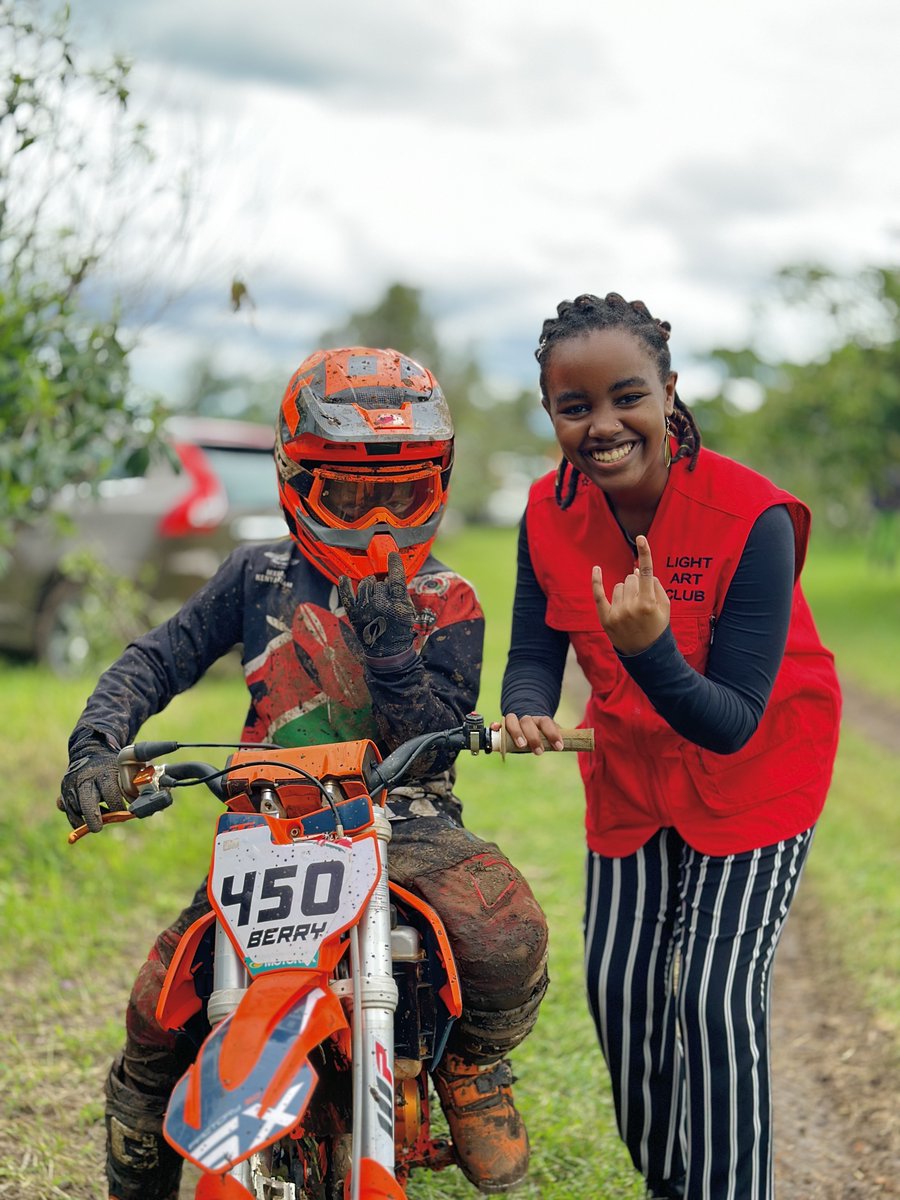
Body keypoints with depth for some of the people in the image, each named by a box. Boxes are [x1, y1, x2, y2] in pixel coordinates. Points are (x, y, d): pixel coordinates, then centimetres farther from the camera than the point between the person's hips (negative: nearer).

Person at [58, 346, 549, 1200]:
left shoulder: (447, 604, 4)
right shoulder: (259, 578, 8)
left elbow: (436, 741, -4)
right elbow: (157, 659, 5)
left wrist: (390, 649, -21)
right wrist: (96, 746, -13)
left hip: (407, 824, -1)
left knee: (509, 939, -29)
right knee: (161, 1007, -11)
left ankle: (474, 1062, 7)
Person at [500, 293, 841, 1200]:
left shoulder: (751, 517, -30)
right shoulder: (550, 513, -14)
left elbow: (733, 722, -29)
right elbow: (534, 652, -7)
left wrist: (650, 650, -48)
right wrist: (525, 711, -30)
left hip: (754, 775, -5)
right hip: (629, 774, 5)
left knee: (717, 995, -11)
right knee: (617, 987, 10)